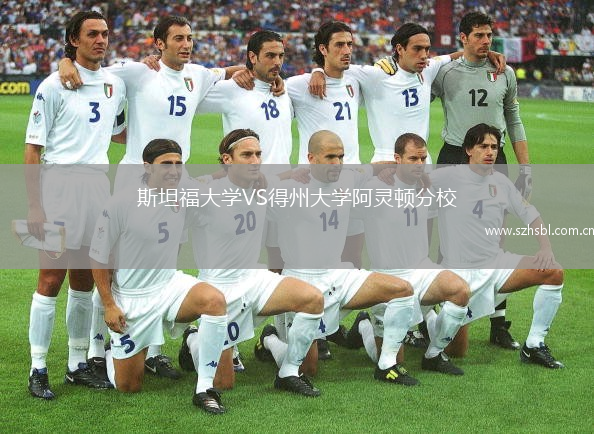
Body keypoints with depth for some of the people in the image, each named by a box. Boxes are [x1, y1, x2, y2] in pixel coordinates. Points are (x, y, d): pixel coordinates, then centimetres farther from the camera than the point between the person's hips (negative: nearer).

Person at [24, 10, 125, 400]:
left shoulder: (116, 84, 11)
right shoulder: (55, 85, -5)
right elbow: (33, 148, -6)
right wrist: (35, 207, -12)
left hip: (99, 187, 5)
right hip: (60, 187, -5)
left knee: (85, 280, 11)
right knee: (51, 280, -4)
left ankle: (78, 364, 20)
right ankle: (38, 370, 3)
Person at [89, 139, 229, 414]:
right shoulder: (121, 204, -16)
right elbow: (98, 259, -9)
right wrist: (109, 305, -10)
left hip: (170, 285, 4)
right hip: (131, 299, -3)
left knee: (214, 299, -31)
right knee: (128, 387, 4)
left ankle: (204, 389, -22)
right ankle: (111, 354, 41)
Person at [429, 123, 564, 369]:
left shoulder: (500, 182, 8)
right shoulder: (450, 177, -8)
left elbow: (530, 215, 14)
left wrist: (546, 248, -2)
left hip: (497, 263, 5)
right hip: (461, 272, -5)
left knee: (554, 272, -18)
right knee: (457, 352, -7)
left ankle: (534, 346, -7)